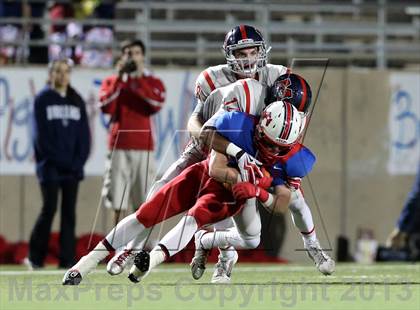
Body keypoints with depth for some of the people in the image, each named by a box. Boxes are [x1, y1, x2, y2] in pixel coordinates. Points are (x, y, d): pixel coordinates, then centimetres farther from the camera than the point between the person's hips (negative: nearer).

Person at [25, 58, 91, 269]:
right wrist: (59, 160, -12)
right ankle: (35, 257, 2)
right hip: (50, 166, -4)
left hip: (73, 167, 4)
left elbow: (84, 134, 9)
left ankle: (67, 258, 2)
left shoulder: (77, 101, 13)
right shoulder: (43, 100, 1)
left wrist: (79, 160, -5)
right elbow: (41, 134, -5)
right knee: (49, 209, -8)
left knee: (69, 211, 1)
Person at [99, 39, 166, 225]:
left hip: (144, 147, 0)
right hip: (119, 147, 0)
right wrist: (119, 77, -6)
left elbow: (157, 104, -8)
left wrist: (139, 80, -8)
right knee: (118, 204, -4)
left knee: (144, 203, -4)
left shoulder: (153, 82, 12)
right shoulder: (111, 82, 12)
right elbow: (106, 106, -5)